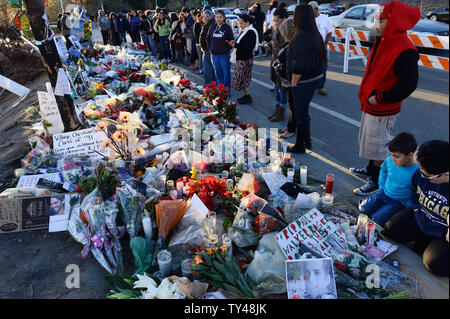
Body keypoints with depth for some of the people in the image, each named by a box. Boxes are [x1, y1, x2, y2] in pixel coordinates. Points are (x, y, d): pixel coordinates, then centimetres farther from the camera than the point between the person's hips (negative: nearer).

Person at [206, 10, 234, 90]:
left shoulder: (227, 27, -3)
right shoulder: (212, 27, 7)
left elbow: (232, 40, -3)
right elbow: (208, 39, 17)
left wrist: (228, 49, -11)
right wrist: (210, 48, 7)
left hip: (224, 54, -4)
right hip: (214, 54, 4)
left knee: (226, 73, 0)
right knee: (218, 73, 11)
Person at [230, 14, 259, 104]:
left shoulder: (251, 32, -16)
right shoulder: (244, 31, 15)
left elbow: (248, 47, -25)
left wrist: (236, 45, -22)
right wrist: (235, 43, 6)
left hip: (246, 59, -10)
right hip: (241, 58, 10)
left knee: (243, 78, -5)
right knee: (243, 78, 14)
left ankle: (248, 96, 4)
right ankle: (246, 95, 23)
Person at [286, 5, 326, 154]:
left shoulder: (301, 36, -21)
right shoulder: (315, 34, 8)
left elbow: (298, 65, -25)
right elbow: (321, 56, 14)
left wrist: (294, 83, -16)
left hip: (304, 81, -9)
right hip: (316, 77, 9)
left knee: (300, 113, 4)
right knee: (304, 110, 22)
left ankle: (300, 146, 17)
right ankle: (307, 140, 35)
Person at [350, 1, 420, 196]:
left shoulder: (405, 52, -24)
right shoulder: (383, 42, 6)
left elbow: (408, 85, -25)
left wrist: (380, 98, -21)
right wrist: (367, 94, 11)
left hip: (383, 111, -9)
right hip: (371, 106, 9)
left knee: (378, 147, 3)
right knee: (371, 142, 23)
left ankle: (377, 181, 19)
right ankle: (370, 170, 41)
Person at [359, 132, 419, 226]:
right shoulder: (390, 160, -12)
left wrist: (406, 204, -16)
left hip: (398, 202, -5)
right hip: (384, 193, 5)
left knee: (375, 219, -11)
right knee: (363, 208, -3)